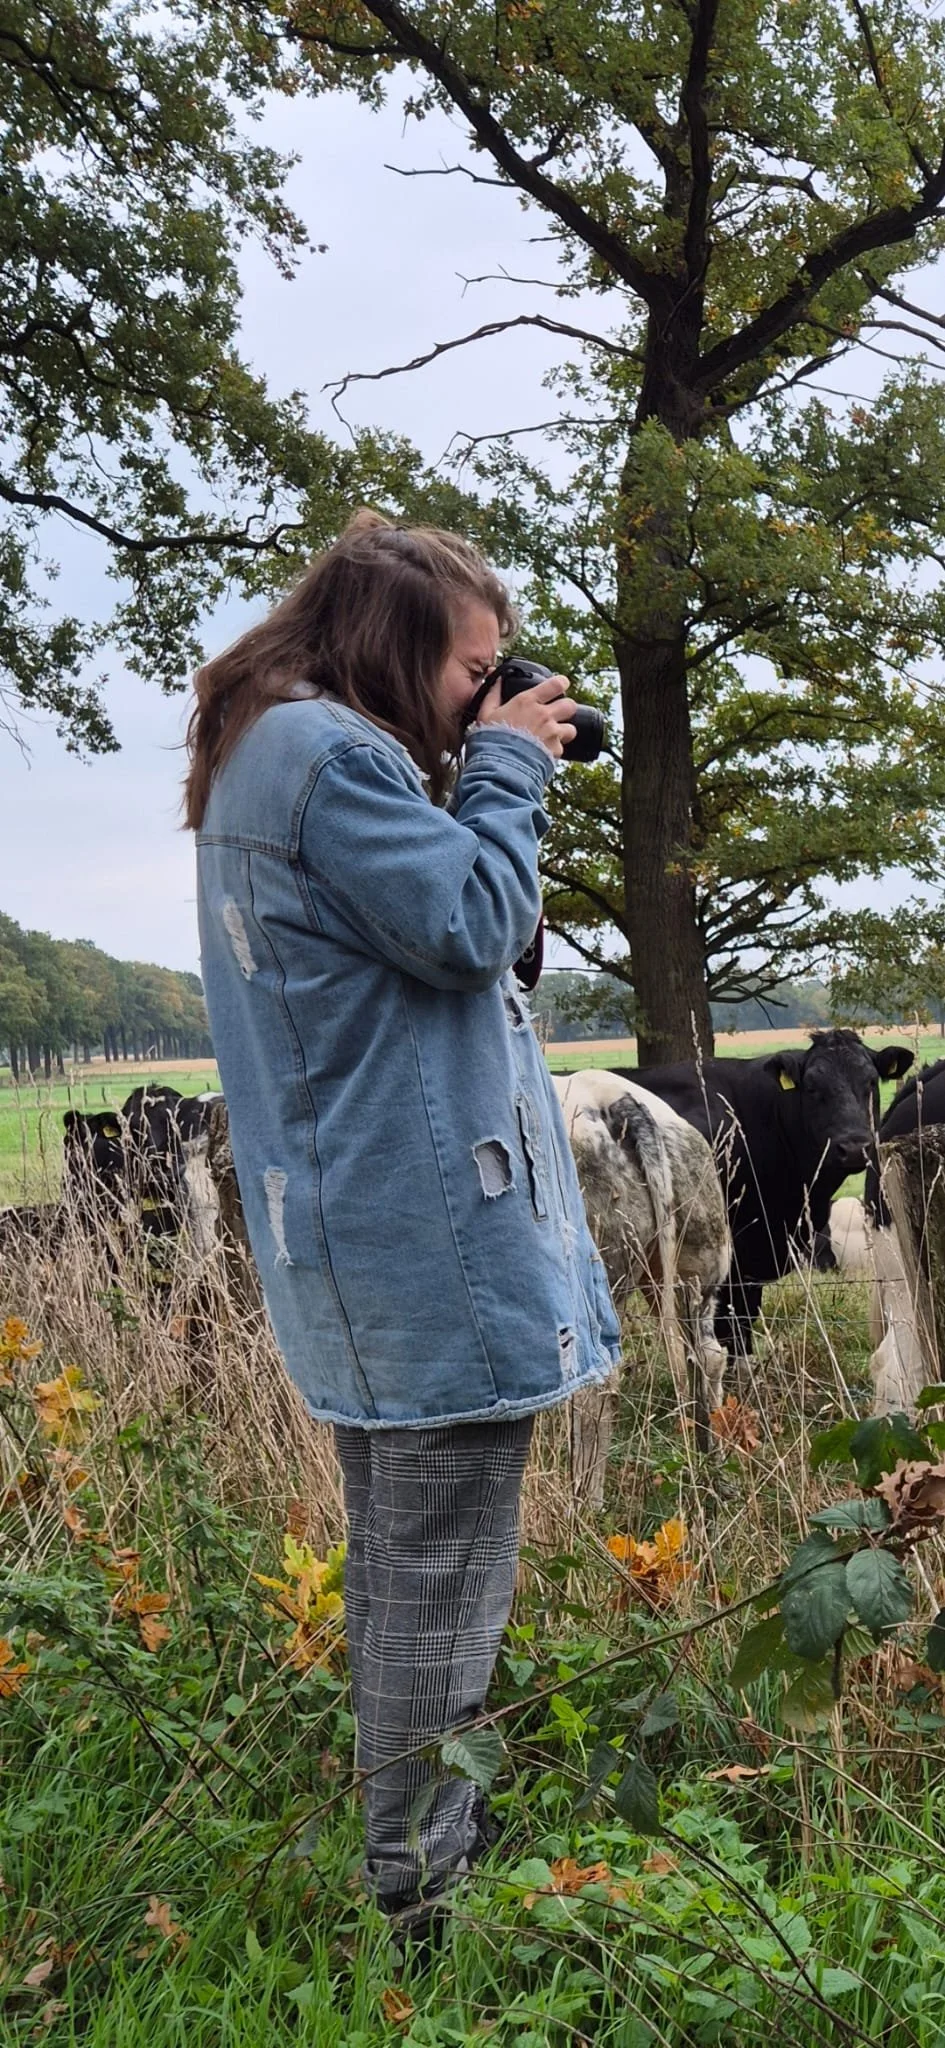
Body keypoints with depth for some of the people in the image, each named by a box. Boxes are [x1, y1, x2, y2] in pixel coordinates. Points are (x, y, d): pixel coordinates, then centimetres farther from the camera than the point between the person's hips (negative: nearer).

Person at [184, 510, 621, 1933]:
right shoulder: (327, 750, -15)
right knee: (446, 1561, 0)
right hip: (430, 1225, -11)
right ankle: (421, 1867, 13)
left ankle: (398, 1818, 35)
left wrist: (488, 774, 11)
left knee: (393, 1543, 20)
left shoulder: (263, 755, 18)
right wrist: (508, 771, -4)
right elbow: (473, 925, -17)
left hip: (350, 1223, 11)